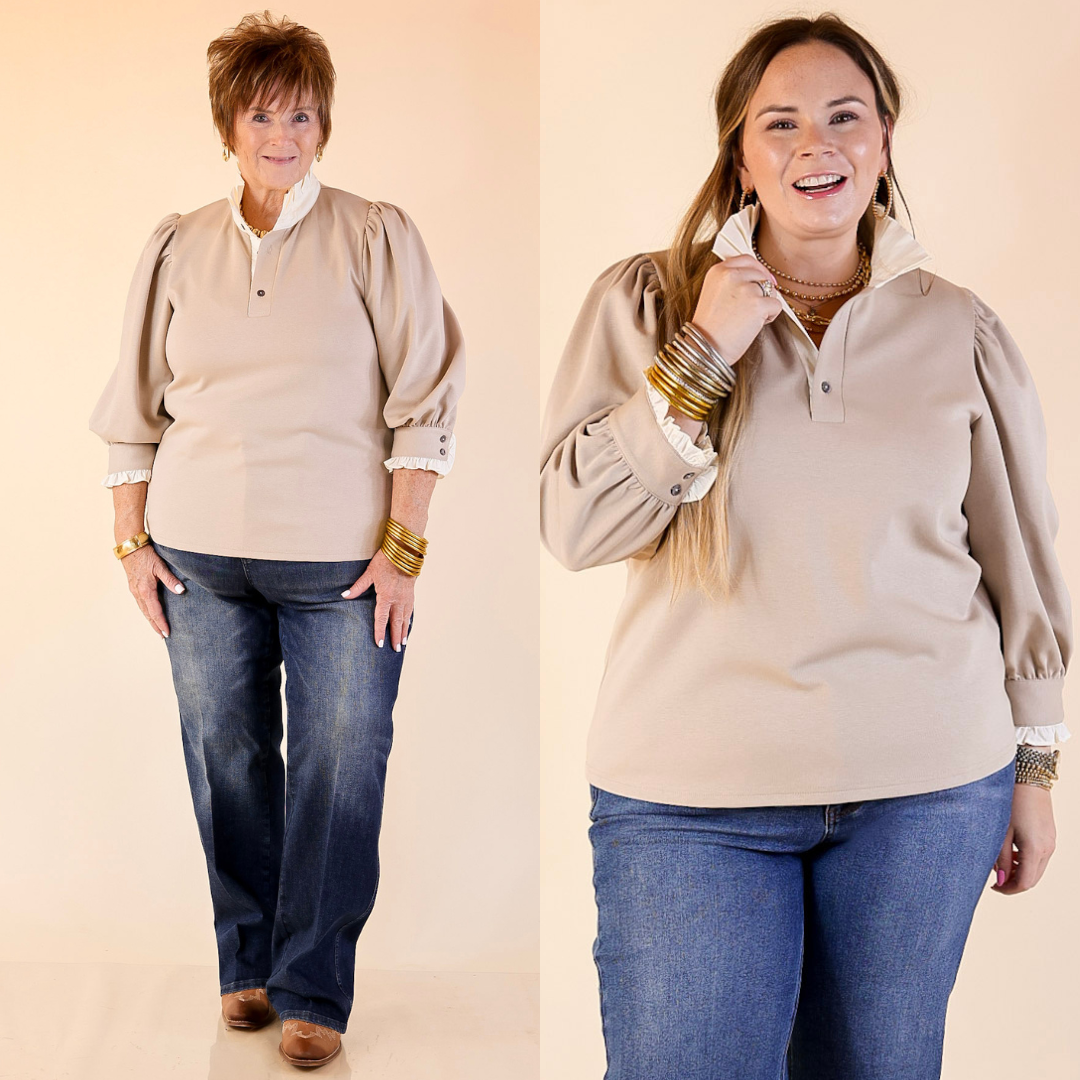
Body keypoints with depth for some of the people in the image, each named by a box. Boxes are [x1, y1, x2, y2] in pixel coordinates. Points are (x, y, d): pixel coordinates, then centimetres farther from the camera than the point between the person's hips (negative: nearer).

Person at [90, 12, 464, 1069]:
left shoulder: (377, 238, 0)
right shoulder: (178, 247, 9)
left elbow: (424, 401, -2)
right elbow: (134, 406, 14)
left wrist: (402, 546, -8)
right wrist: (131, 543, 9)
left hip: (342, 560, -3)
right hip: (201, 554, 3)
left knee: (338, 771, -1)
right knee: (224, 759, 9)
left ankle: (312, 993, 11)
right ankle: (247, 963, 26)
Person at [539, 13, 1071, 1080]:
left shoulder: (959, 329, 6)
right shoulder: (645, 300, 2)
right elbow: (573, 528, -5)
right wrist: (703, 355, -12)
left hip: (929, 790, 2)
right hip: (694, 796, -1)